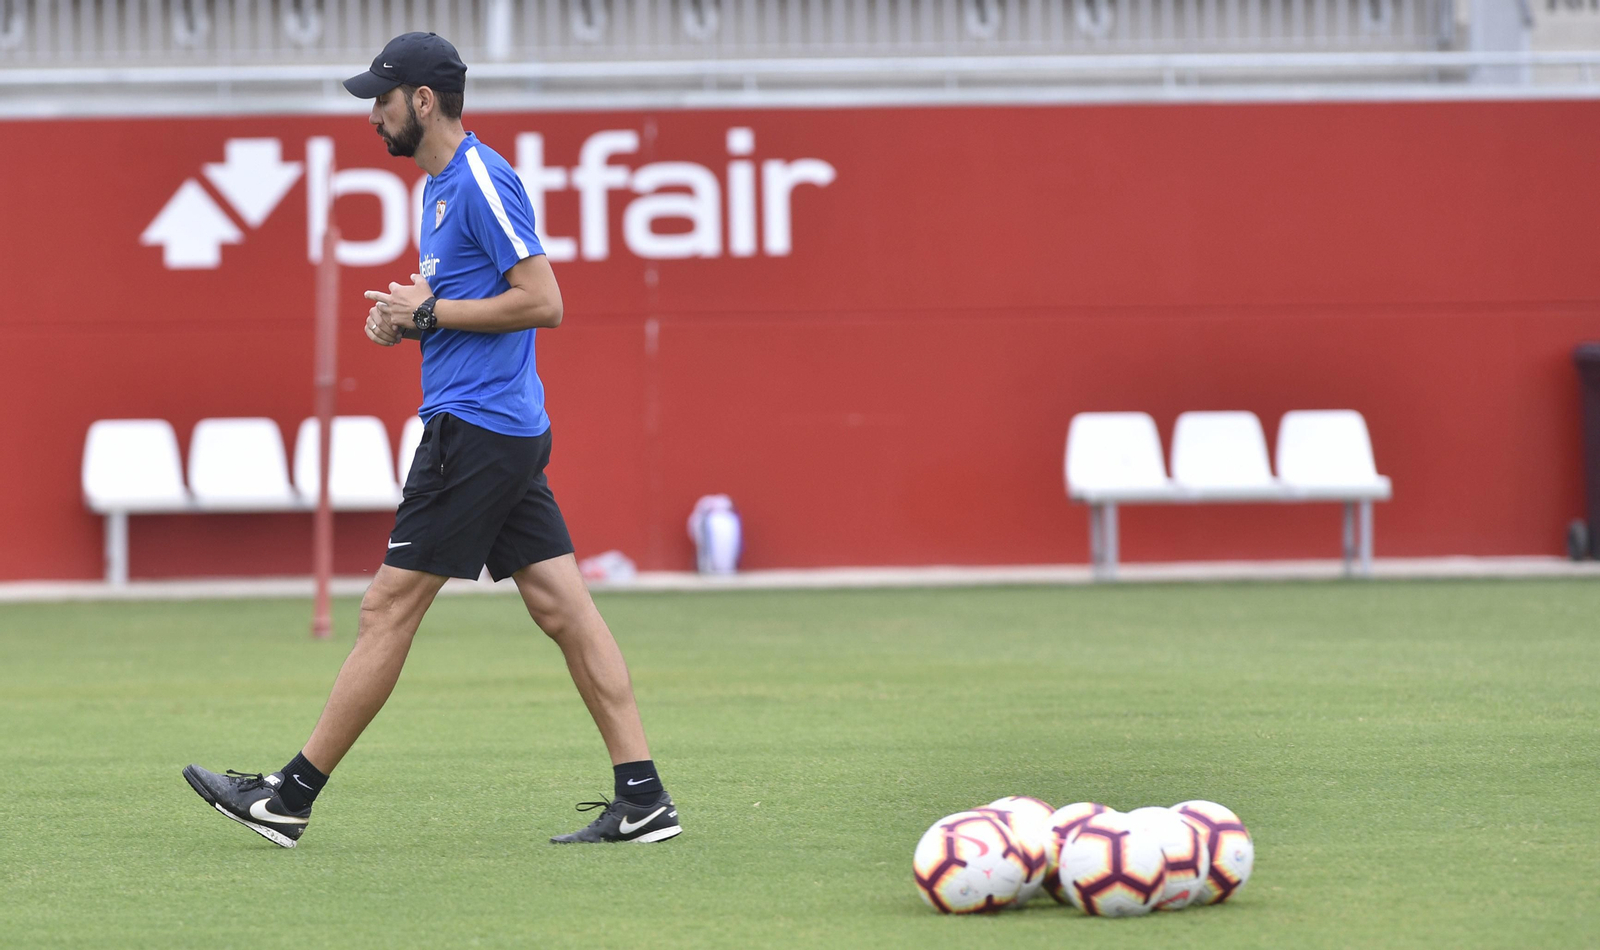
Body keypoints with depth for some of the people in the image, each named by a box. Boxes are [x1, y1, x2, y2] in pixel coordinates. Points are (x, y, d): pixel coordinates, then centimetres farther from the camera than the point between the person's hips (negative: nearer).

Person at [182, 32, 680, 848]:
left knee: (389, 606, -5)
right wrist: (406, 320, 8)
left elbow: (543, 301, -18)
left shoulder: (481, 181, -13)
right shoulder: (442, 187, 18)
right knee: (562, 607, 5)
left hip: (477, 430, -10)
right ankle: (642, 799, 1)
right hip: (507, 431, 10)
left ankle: (290, 797, -1)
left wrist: (430, 313, -14)